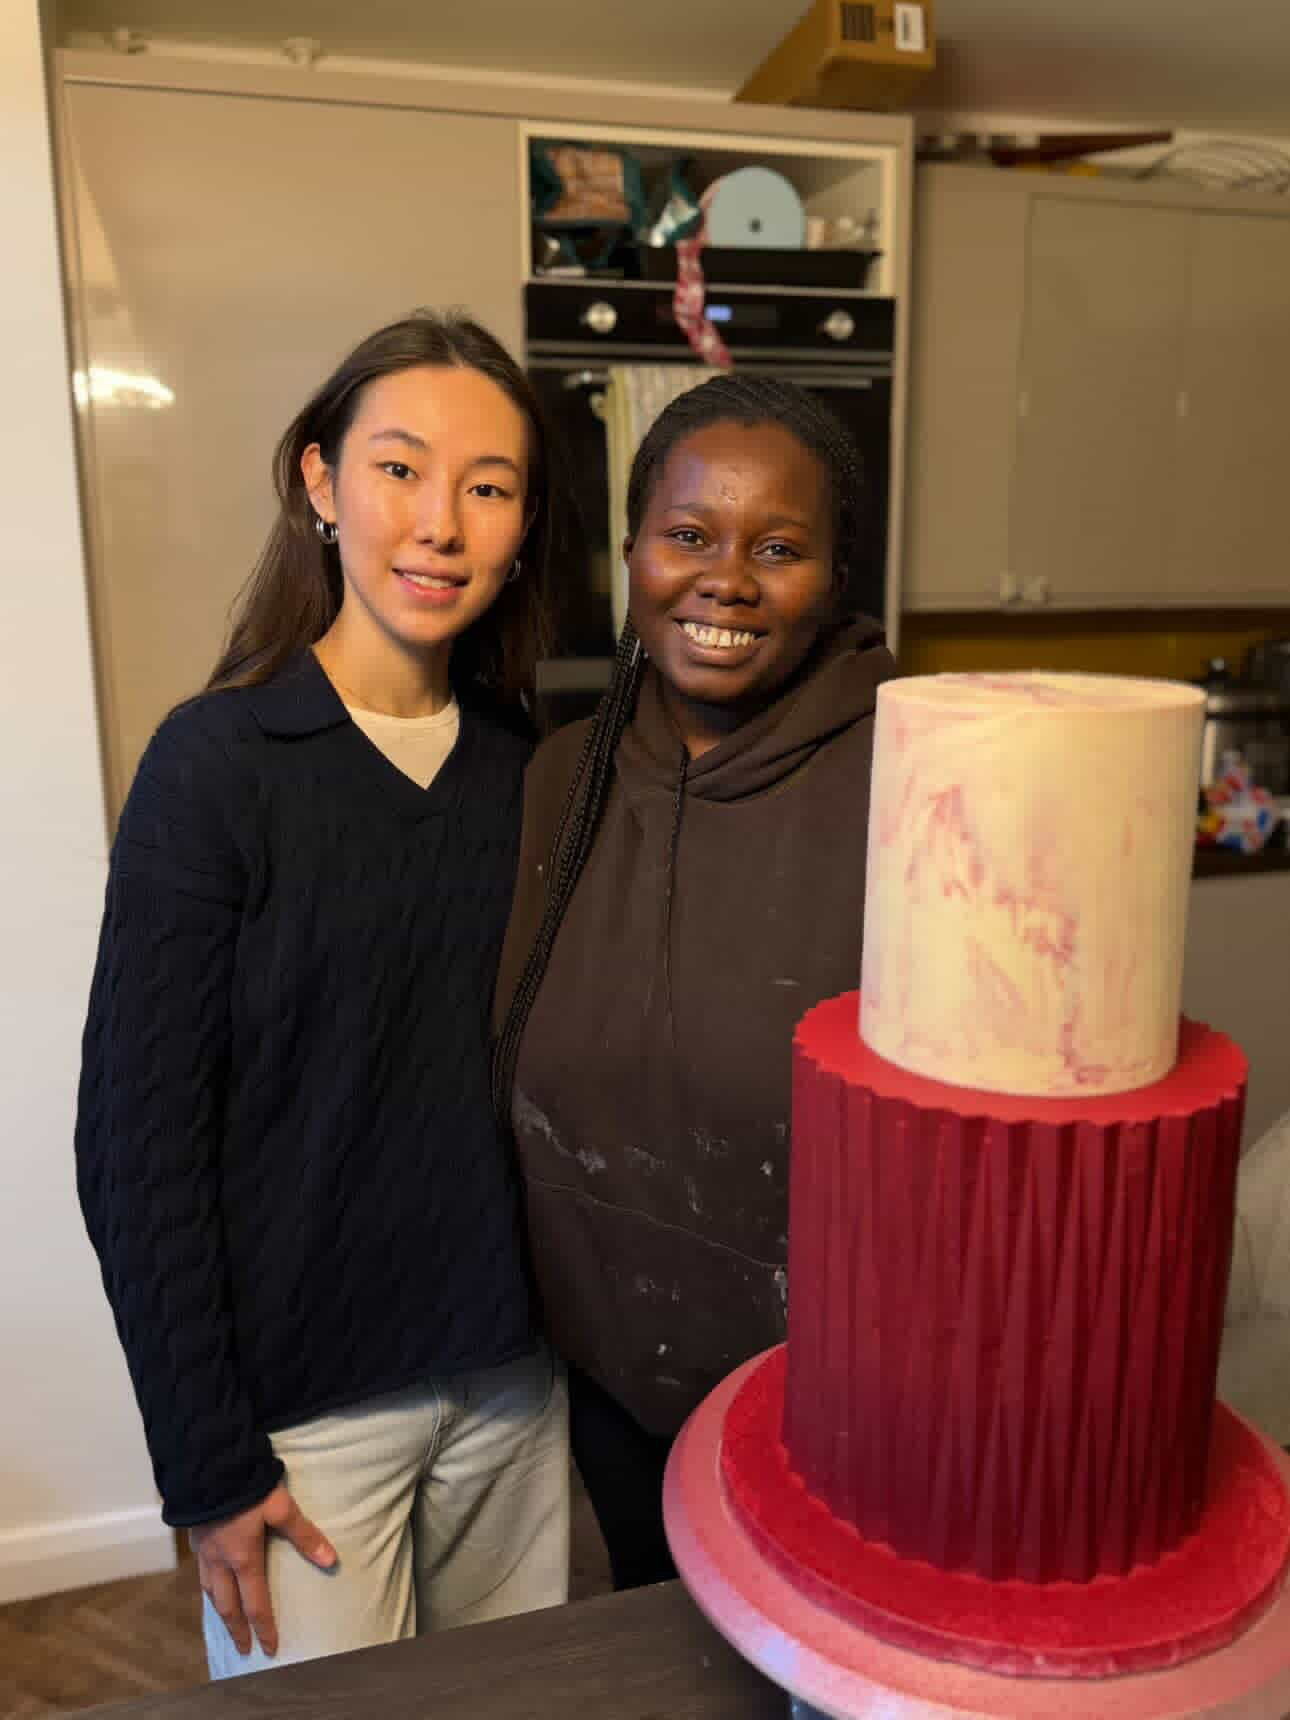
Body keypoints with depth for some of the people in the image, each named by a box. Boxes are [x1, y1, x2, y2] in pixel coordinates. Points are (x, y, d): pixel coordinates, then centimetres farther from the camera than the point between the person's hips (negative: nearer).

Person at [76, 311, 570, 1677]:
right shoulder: (217, 763, -15)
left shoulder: (531, 762, -1)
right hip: (304, 1402, -4)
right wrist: (209, 1461, -10)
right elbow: (136, 1143, -13)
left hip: (514, 1376, 5)